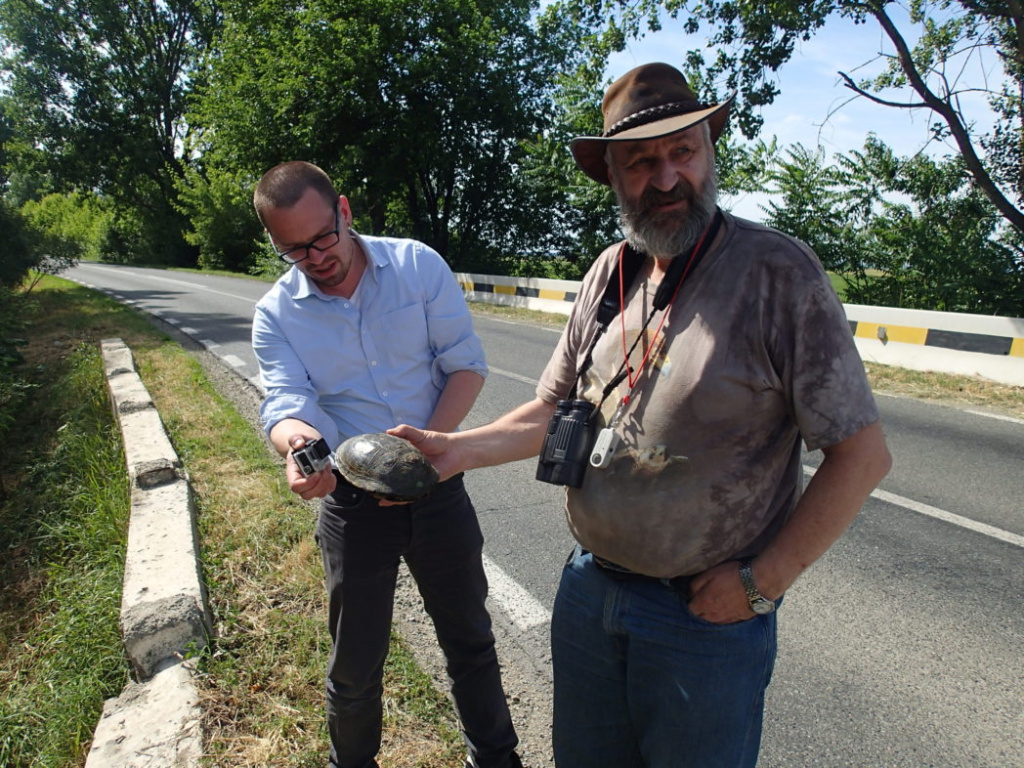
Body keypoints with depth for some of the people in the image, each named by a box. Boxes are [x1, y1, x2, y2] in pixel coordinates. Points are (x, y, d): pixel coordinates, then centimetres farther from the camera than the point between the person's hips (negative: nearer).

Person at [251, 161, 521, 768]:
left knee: (470, 640, 18)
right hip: (351, 500, 0)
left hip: (437, 486, 1)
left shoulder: (418, 265, -6)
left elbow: (467, 363, -7)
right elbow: (287, 402, -16)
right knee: (355, 665, 16)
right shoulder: (276, 315, -3)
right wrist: (298, 443, -40)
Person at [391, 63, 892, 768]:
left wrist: (761, 582, -13)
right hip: (588, 588, 5)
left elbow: (862, 453, -14)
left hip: (708, 615, -5)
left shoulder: (778, 272, -15)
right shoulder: (608, 275, 2)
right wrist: (459, 450, -6)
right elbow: (556, 411, 7)